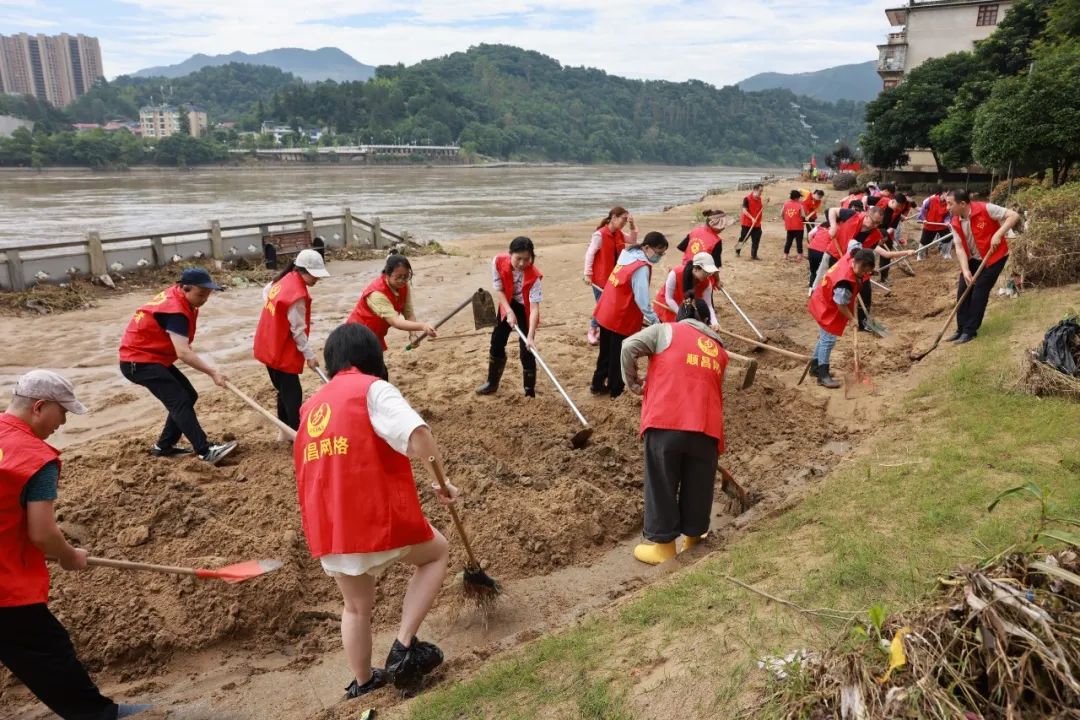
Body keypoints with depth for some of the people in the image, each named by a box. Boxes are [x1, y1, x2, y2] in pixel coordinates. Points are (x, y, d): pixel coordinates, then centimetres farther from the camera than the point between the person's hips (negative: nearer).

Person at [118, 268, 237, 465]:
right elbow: (183, 353, -35)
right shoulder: (175, 310, -26)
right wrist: (213, 372, -37)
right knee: (179, 400, -18)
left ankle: (164, 446, 18)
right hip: (138, 361, -10)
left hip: (153, 357, 10)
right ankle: (206, 451, -24)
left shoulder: (178, 298, 4)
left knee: (188, 396, 9)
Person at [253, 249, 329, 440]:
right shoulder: (297, 294, -24)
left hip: (269, 347, 10)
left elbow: (266, 292, 23)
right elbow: (298, 330, -20)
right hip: (282, 352, -9)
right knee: (292, 394, -2)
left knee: (284, 390, 19)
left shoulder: (284, 279, 3)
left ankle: (284, 430, 29)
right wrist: (309, 355, -12)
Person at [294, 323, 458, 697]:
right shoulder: (372, 389, -7)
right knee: (437, 552, 21)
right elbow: (418, 436, -23)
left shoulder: (311, 406, 15)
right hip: (380, 517, -6)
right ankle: (404, 647, 13)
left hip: (327, 529, 7)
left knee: (357, 607, 27)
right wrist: (440, 481, -9)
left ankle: (363, 682, 43)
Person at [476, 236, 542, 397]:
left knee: (526, 349, -9)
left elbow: (534, 307, -36)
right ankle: (492, 382, 31)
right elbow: (498, 290, -14)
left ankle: (530, 392, 3)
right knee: (497, 342, 13)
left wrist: (531, 336, -43)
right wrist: (509, 312, -25)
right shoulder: (498, 262, -26)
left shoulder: (533, 276, -34)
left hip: (525, 308, -4)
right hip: (507, 305, 4)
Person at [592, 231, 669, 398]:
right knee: (619, 357, 8)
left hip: (606, 314, 8)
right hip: (621, 320, -8)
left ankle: (597, 384, 33)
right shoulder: (642, 268, -22)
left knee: (606, 353, 22)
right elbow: (642, 300, -24)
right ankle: (615, 391, 21)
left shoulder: (628, 255, 5)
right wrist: (656, 322, -17)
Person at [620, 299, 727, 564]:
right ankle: (692, 538, 33)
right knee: (698, 486, 18)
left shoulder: (666, 330, 12)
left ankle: (663, 545, 17)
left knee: (661, 485, 9)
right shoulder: (719, 350, 23)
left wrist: (633, 383, 11)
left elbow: (629, 347, -2)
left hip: (665, 422, -3)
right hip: (706, 427, 3)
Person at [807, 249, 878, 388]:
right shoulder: (845, 283, -40)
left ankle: (816, 366, 35)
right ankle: (823, 376, 6)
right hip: (827, 308, -10)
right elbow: (841, 305, -28)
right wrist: (852, 318, -12)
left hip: (824, 302, 10)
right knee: (828, 340, -3)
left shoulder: (851, 257, -17)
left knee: (825, 337, 20)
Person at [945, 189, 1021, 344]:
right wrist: (965, 270, -22)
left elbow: (1014, 215, -20)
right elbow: (959, 248, -10)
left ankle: (970, 331, 3)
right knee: (963, 292, 2)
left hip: (994, 257, -6)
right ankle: (961, 329, 12)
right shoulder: (956, 223, -5)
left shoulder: (985, 209, -22)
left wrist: (998, 234, -31)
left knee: (979, 293, -6)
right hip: (973, 259, 6)